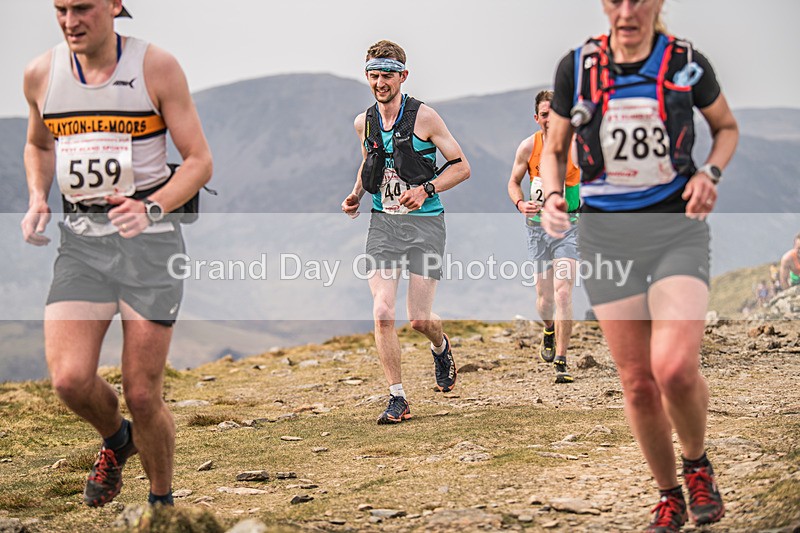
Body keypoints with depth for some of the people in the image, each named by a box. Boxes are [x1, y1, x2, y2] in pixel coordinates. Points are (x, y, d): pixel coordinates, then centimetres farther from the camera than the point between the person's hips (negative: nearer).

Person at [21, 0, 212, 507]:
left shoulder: (157, 66, -6)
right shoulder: (41, 74, 4)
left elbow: (200, 160, -3)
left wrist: (152, 208, -20)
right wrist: (38, 199, 4)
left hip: (149, 236, -3)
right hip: (80, 240, 3)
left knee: (143, 395, -4)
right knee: (70, 379, -14)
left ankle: (162, 502, 22)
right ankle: (116, 438, 21)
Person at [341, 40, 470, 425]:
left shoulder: (423, 117, -7)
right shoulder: (364, 123, 7)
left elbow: (461, 167, -3)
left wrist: (425, 189, -17)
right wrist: (355, 195, 10)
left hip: (424, 223, -3)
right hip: (383, 222, 3)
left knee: (419, 319, -5)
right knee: (382, 314, -10)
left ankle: (441, 348, 33)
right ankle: (397, 399, 0)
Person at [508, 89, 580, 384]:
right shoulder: (528, 146, -2)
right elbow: (513, 181, 11)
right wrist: (520, 204, -10)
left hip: (568, 226, -2)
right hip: (537, 226, 3)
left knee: (563, 291, -16)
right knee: (544, 296, 7)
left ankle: (561, 363, -13)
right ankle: (549, 331, 44)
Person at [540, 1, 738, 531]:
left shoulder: (687, 63, -2)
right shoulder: (577, 66, 0)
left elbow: (727, 127, 15)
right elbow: (555, 149, 12)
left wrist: (710, 173, -4)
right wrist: (552, 195, -8)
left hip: (678, 228, -2)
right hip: (606, 236, 2)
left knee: (676, 367, -20)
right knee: (637, 381, 4)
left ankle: (698, 465, 11)